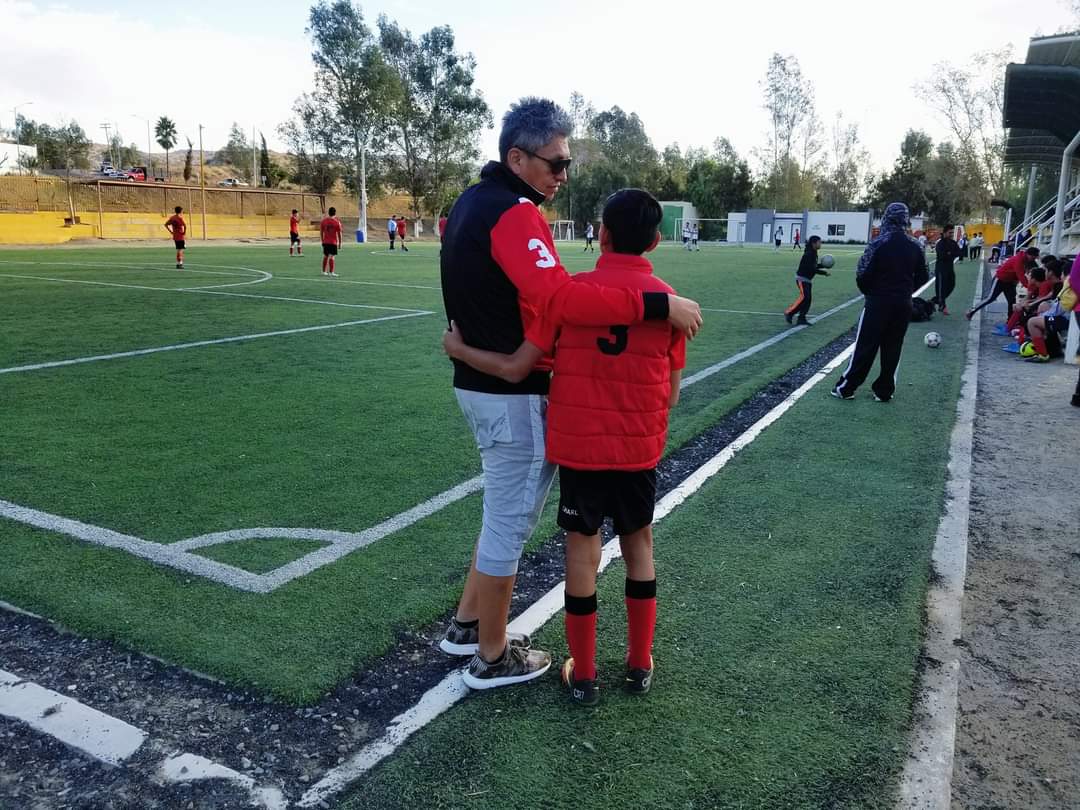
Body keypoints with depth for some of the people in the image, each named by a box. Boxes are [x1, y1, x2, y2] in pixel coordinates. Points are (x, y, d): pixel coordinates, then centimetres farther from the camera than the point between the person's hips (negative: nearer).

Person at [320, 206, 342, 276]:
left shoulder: (323, 221, 2)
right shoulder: (337, 222, -8)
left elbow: (321, 232, 7)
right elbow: (339, 234, -6)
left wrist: (322, 241, 17)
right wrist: (340, 243, 2)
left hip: (325, 242, 4)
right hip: (333, 242, -4)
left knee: (325, 256, 14)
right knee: (331, 257, -5)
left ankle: (324, 271, 21)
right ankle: (331, 272, -8)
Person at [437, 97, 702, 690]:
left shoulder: (471, 204, 13)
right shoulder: (514, 214, -19)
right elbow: (560, 299, -34)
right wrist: (658, 305, -34)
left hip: (478, 381, 10)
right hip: (514, 393, -10)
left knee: (505, 509, 22)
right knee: (510, 518, 4)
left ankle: (466, 625, 35)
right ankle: (493, 658, 20)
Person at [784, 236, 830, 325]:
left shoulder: (814, 253, 10)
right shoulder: (808, 254, -19)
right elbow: (811, 268, -23)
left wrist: (823, 265, 1)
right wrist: (824, 273, -19)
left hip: (808, 280, 9)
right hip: (802, 278, -9)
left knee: (808, 299, 3)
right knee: (804, 297, -16)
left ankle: (801, 319, 5)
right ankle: (789, 313, -6)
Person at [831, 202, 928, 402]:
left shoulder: (879, 243, -12)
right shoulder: (914, 246, 2)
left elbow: (863, 274, -15)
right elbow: (922, 277, 6)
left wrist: (868, 292, 3)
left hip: (878, 302, -4)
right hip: (903, 304, 4)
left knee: (865, 346, 1)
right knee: (892, 348, 10)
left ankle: (846, 387, 7)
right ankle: (884, 391, 14)